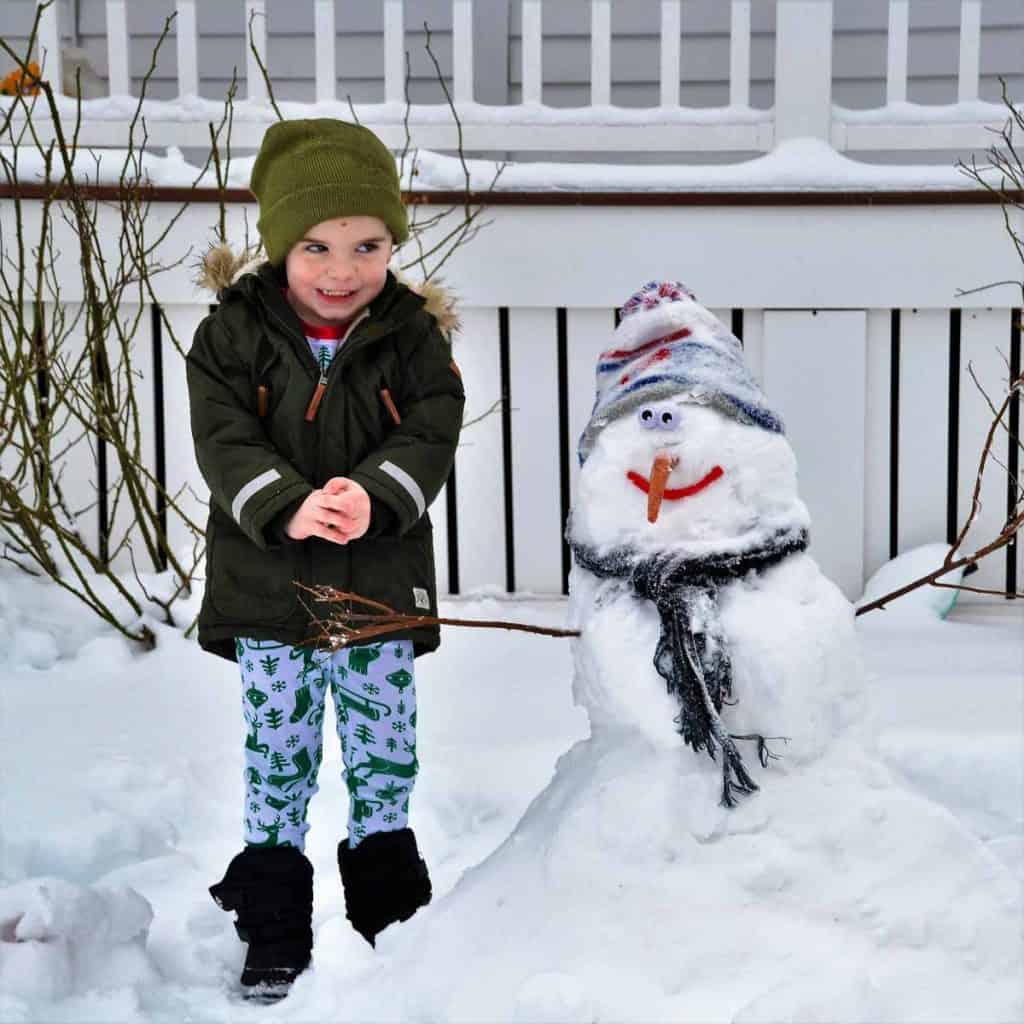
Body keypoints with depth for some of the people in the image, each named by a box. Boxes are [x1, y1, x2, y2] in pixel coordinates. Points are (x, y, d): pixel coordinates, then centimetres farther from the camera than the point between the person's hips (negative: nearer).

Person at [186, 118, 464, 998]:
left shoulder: (413, 337, -2)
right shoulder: (232, 336, -5)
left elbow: (430, 439, -9)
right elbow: (224, 443, -12)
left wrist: (371, 497, -29)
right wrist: (288, 507, -30)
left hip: (380, 590, 1)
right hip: (268, 595, 0)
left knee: (385, 756, 10)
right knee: (277, 758, 8)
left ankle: (392, 912, 28)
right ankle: (272, 931, 20)